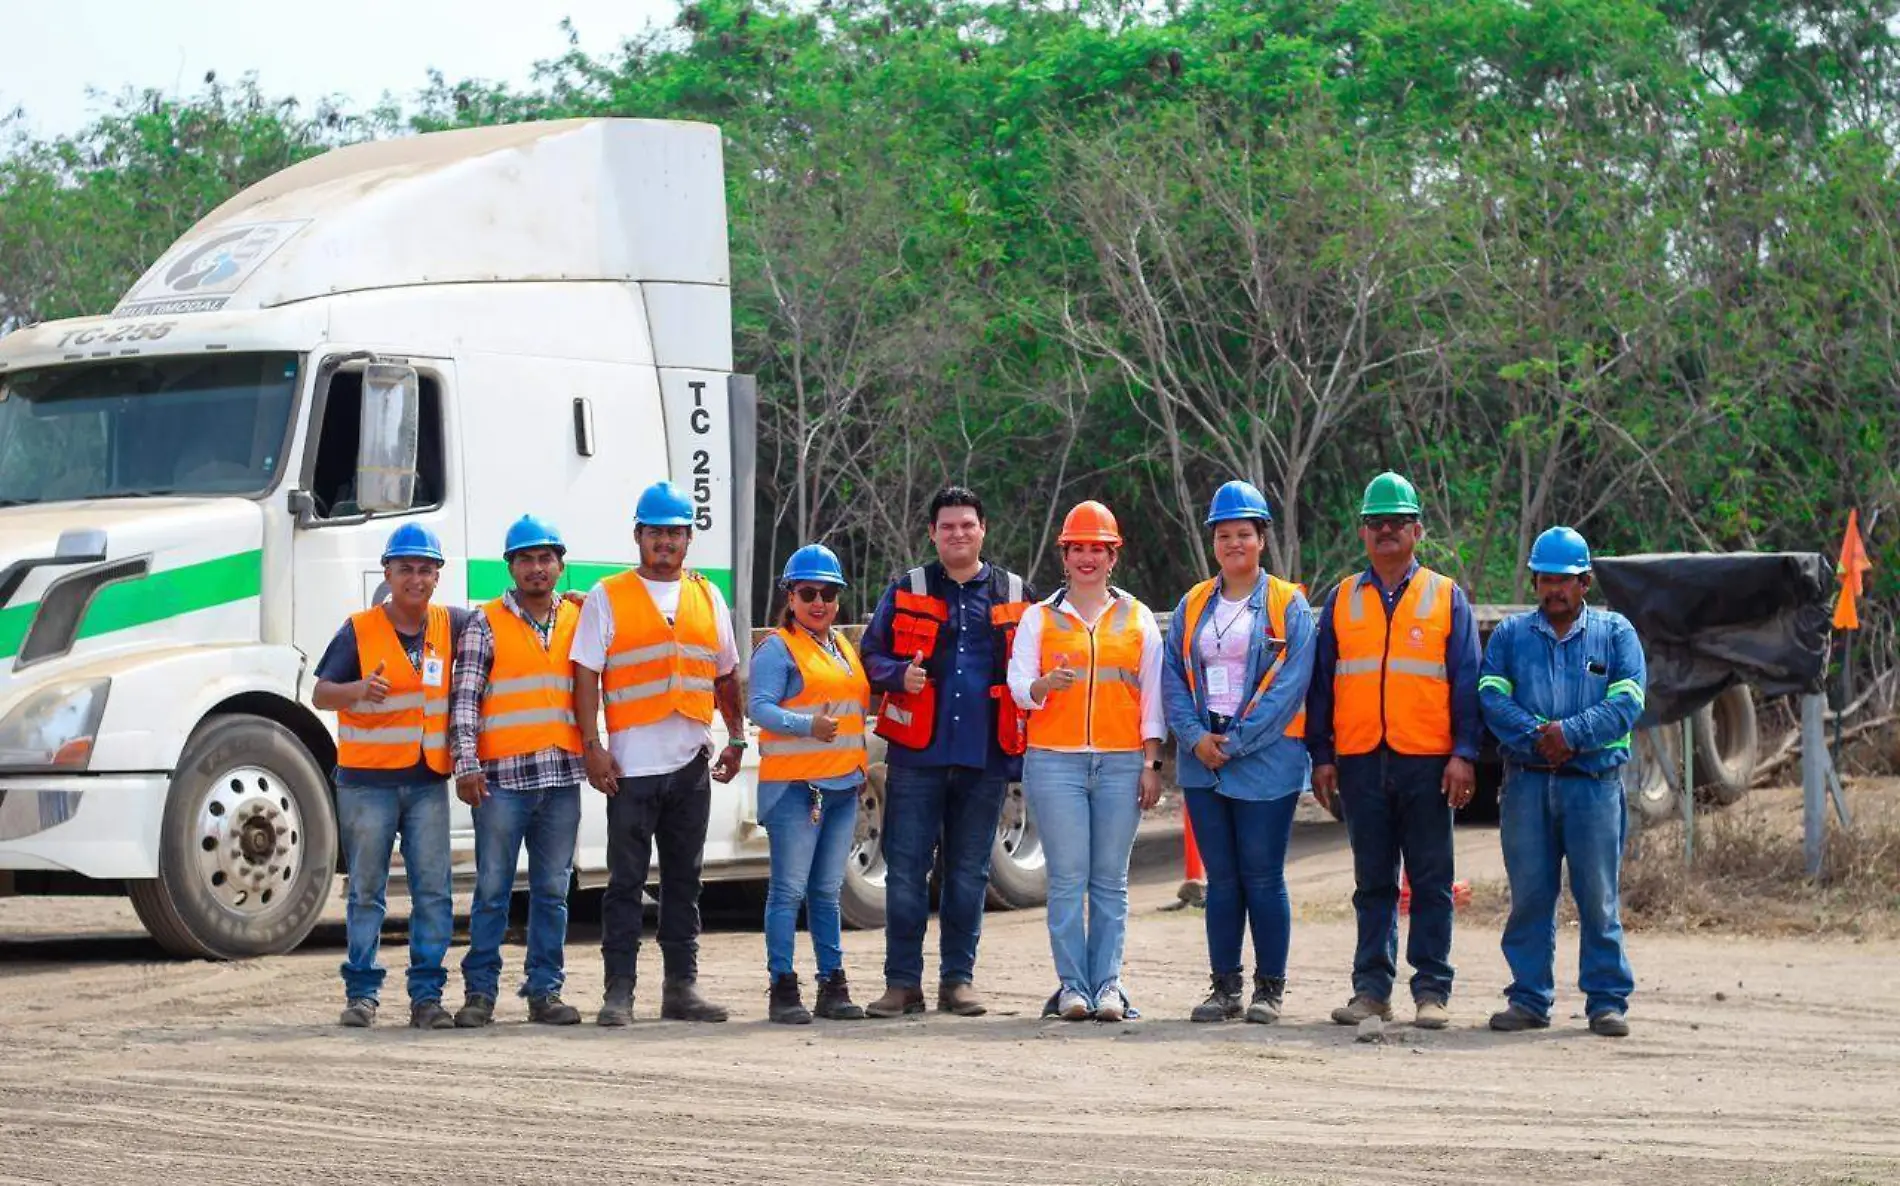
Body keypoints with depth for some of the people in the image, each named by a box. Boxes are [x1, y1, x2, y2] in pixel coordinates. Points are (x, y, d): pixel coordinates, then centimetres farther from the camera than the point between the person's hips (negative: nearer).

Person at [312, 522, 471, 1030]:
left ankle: (427, 994, 5)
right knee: (366, 890, 4)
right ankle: (361, 992, 11)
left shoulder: (451, 625, 7)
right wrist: (359, 689, -24)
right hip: (367, 779, -2)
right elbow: (321, 694, -4)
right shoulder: (359, 630, -2)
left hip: (428, 781, 2)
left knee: (433, 890, -1)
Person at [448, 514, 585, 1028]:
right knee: (493, 889, -1)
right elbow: (464, 697, -3)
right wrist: (466, 764, -11)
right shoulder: (486, 624, 1)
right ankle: (480, 992, 5)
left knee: (552, 890, 7)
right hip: (502, 775, -4)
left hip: (562, 775, 4)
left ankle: (545, 991, 12)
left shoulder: (577, 620, 13)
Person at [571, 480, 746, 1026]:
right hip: (631, 763, -4)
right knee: (626, 881, -2)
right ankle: (619, 991, 0)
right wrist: (592, 746, -10)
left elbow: (727, 675, 19)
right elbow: (586, 674, -2)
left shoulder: (708, 598, 13)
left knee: (684, 880, 9)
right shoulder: (607, 597, 2)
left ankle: (682, 987, 14)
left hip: (692, 763, 4)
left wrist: (736, 739, 12)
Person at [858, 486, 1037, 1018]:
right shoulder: (905, 591, 8)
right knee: (905, 870, -3)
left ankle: (958, 979, 14)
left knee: (969, 873, 6)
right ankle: (902, 982, 2)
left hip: (986, 755, 1)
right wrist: (900, 676, -12)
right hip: (917, 753, -1)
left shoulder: (1016, 595, 11)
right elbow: (871, 656, 8)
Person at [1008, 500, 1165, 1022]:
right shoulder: (1039, 618, 11)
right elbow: (1018, 686, 1)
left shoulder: (1137, 618, 13)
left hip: (1121, 762, 1)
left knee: (1111, 879, 0)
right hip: (1055, 762, -1)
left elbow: (1152, 695, 11)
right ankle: (1072, 985, -3)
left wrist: (1151, 765, 4)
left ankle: (1107, 984, 1)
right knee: (1067, 878, -5)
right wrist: (1046, 684, -22)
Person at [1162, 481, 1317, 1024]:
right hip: (1203, 763, 4)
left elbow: (1289, 685, -8)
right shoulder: (1193, 606, 13)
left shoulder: (1288, 605, 0)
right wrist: (1196, 736, -7)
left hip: (1266, 761, -4)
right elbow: (1173, 678, 10)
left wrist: (1237, 742, -13)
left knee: (1263, 877, -2)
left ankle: (1269, 988, 5)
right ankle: (1225, 986, 11)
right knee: (1221, 878, 7)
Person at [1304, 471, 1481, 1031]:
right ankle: (1372, 987, 11)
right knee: (1372, 881, 6)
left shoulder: (1447, 598, 7)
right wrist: (1321, 756, 5)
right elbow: (1321, 683, 12)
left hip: (1428, 760, -2)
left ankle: (1432, 991, 4)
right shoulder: (1342, 600, 12)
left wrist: (1464, 754, -6)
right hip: (1361, 761, 2)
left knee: (1431, 881, 0)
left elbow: (1467, 683, 4)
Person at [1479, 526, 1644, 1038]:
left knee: (1598, 896, -2)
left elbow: (1626, 703, -3)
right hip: (1526, 781, 2)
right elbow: (1491, 697, 0)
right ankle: (1529, 999, 9)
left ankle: (1607, 1001, 4)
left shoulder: (1615, 633, 9)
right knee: (1529, 894, 2)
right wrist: (1536, 736, -14)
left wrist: (1570, 733, -15)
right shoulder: (1510, 634, 13)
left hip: (1594, 783, -1)